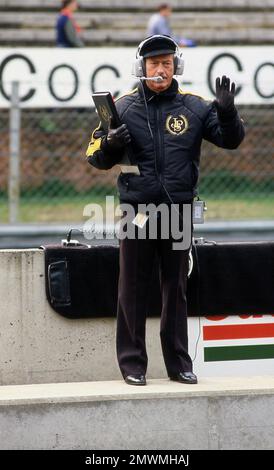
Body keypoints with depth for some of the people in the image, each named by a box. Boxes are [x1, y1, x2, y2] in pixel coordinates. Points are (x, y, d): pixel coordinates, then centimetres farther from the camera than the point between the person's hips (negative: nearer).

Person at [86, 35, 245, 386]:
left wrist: (227, 113, -16)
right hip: (136, 210, -1)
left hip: (178, 210, 1)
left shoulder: (194, 107, 4)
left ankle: (179, 363, 15)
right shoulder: (124, 107, 2)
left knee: (176, 288, 8)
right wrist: (110, 144, -17)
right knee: (133, 289, 1)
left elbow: (230, 140, 3)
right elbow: (96, 158, 5)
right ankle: (132, 364, 6)